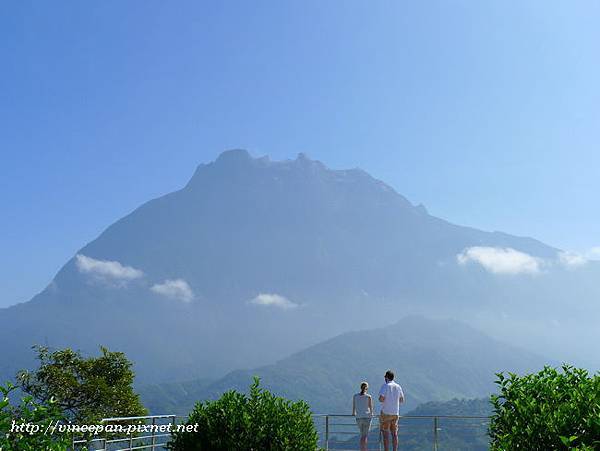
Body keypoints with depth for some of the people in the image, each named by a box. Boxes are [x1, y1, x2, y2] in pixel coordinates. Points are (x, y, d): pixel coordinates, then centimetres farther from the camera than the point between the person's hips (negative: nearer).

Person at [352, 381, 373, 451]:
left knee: (362, 435, 19)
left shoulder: (355, 396, 2)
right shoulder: (369, 397, -5)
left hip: (359, 418, 3)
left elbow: (353, 407, 5)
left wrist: (354, 413, 26)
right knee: (365, 436, 0)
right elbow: (371, 408, 0)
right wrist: (371, 414, 22)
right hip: (366, 417, -3)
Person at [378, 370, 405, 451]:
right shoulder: (398, 387, 8)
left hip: (386, 413, -5)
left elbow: (381, 399, -19)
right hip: (395, 413, 5)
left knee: (385, 433, -2)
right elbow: (402, 400, 15)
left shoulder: (385, 386, -10)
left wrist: (380, 399, 3)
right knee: (394, 433, 8)